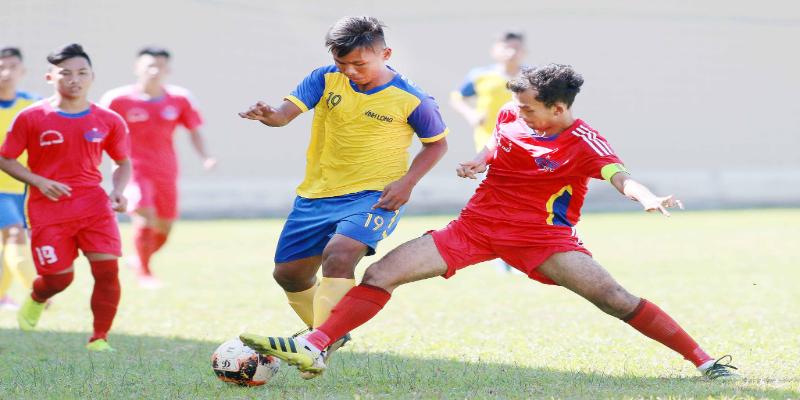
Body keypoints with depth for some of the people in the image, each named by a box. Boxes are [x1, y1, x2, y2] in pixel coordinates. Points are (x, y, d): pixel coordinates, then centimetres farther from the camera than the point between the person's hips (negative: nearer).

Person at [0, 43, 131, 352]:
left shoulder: (109, 122, 1)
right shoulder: (31, 118, -5)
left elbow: (123, 163, 15)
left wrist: (118, 191, -5)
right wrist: (39, 181, -14)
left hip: (93, 204, 2)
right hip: (49, 208, -2)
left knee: (108, 269, -13)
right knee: (59, 277, 0)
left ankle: (99, 339, 0)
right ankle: (36, 299, 38)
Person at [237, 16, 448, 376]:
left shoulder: (410, 100, -11)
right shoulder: (326, 79, -5)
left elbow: (436, 143, 3)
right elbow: (287, 111, -17)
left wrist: (407, 183, -11)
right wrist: (268, 115, -41)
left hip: (374, 195, -5)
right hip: (318, 193, 5)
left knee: (338, 255, -31)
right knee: (288, 273, 10)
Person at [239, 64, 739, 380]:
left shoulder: (583, 143, -15)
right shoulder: (511, 116, 2)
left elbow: (621, 176, -33)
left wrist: (648, 198, -54)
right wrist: (478, 161, 4)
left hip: (542, 237, -5)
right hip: (478, 224, 5)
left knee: (612, 295, -20)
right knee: (384, 271, -9)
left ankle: (703, 360, -11)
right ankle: (314, 348, -10)